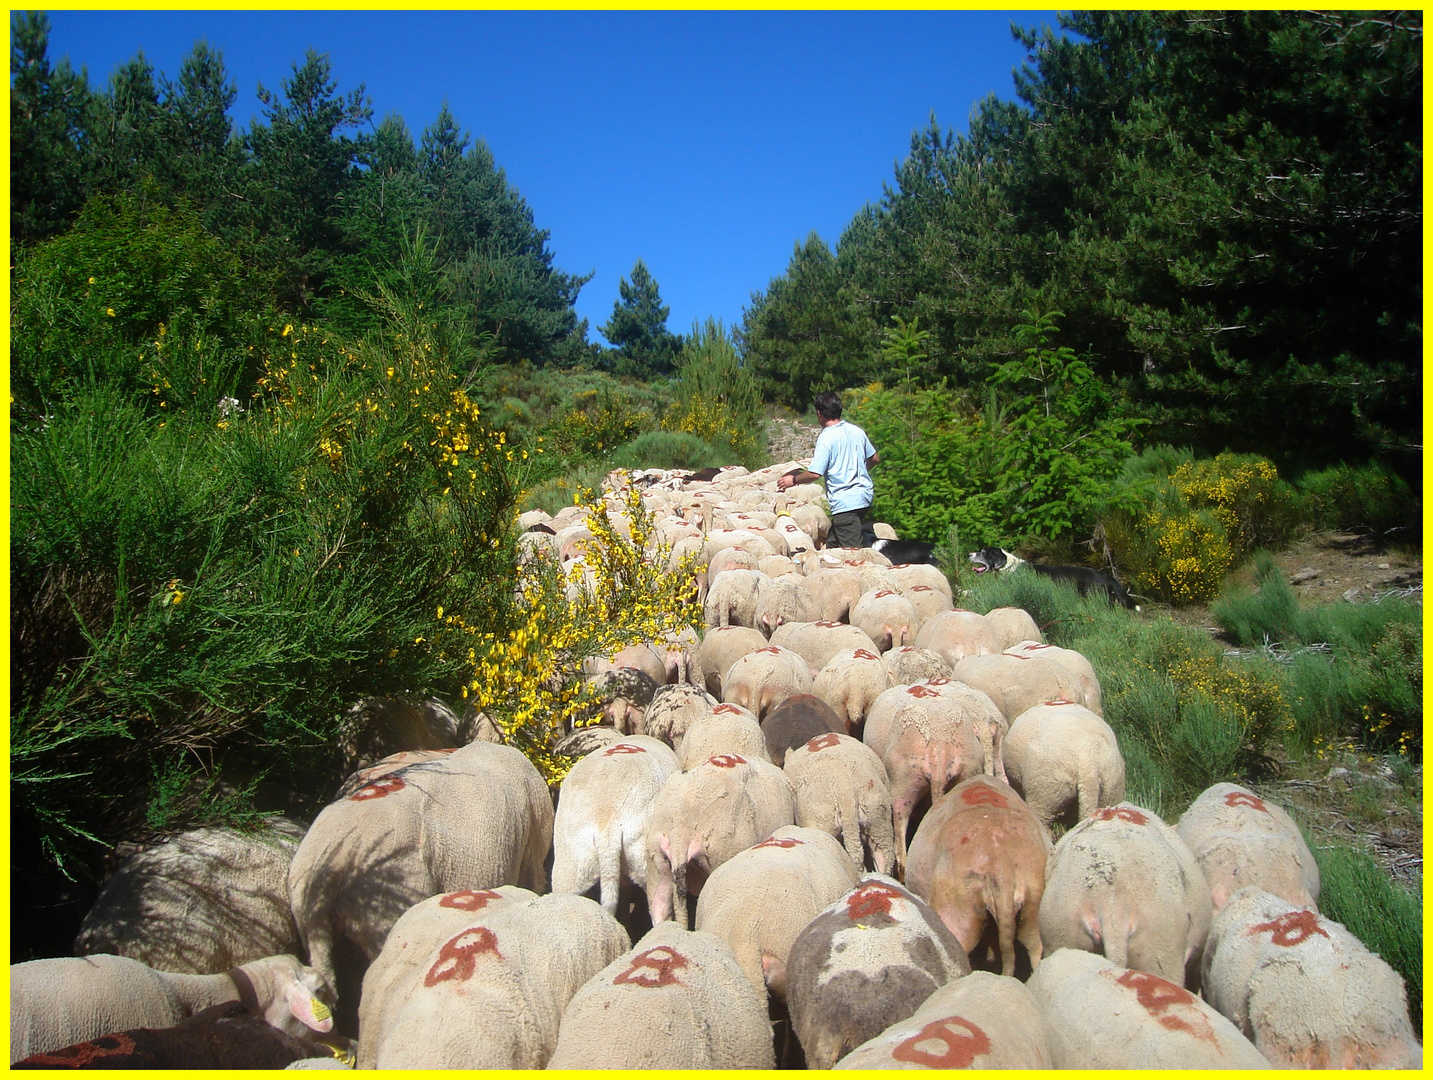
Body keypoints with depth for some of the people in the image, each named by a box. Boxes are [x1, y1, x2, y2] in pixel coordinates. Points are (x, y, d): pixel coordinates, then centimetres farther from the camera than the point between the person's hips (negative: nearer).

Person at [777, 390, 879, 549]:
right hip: (865, 495, 8)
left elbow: (815, 474, -19)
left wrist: (793, 480, -1)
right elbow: (875, 458, 19)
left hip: (845, 502, -8)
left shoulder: (826, 438, -14)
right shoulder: (856, 431, 8)